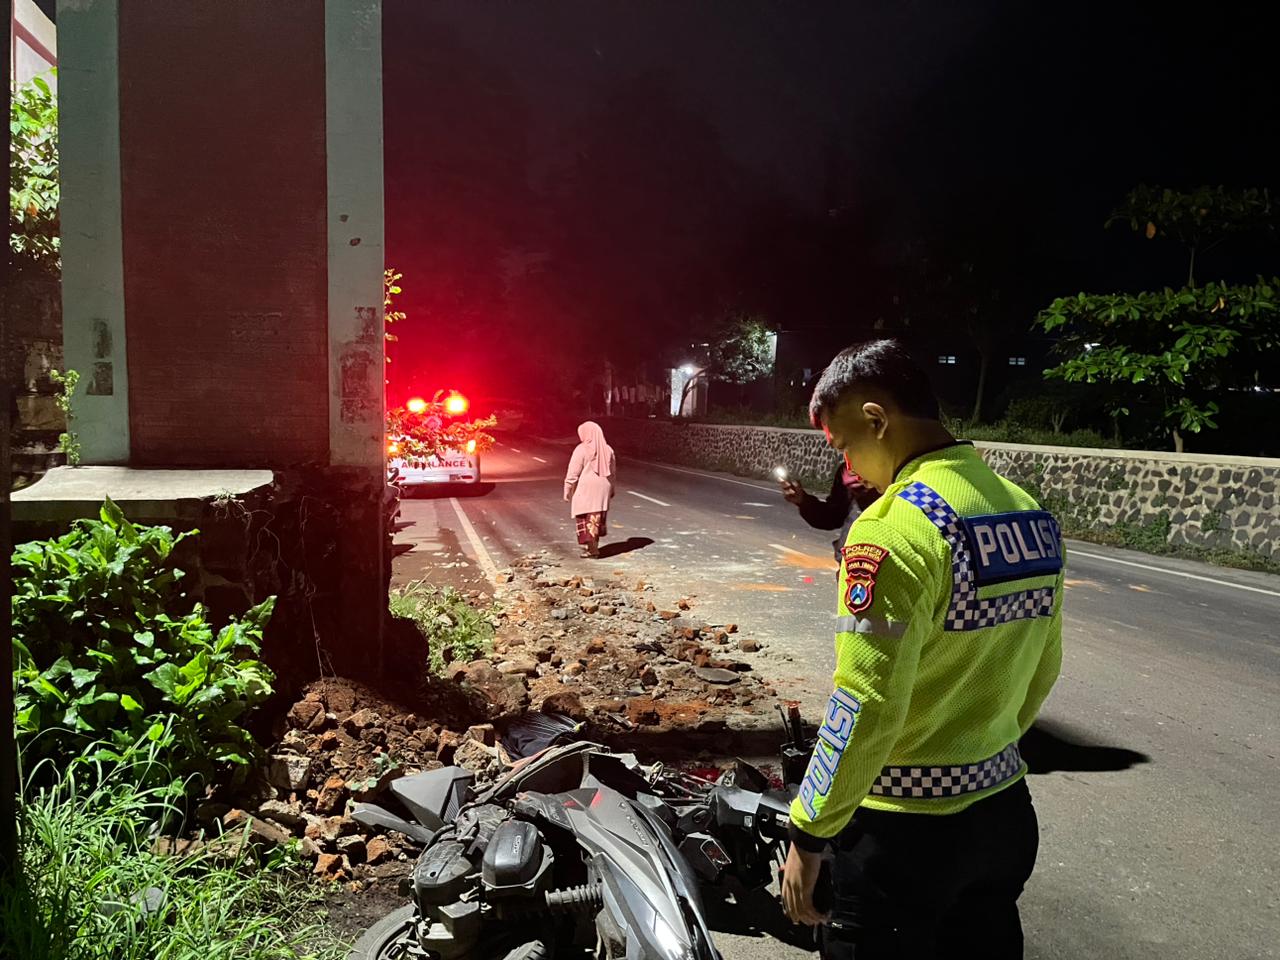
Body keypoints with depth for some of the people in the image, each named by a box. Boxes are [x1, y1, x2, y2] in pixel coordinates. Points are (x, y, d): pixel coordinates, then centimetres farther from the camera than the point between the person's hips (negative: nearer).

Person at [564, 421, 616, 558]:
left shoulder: (582, 449, -11)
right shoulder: (607, 449, 7)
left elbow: (573, 473, -12)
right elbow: (613, 472, 14)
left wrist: (567, 490, -7)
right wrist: (611, 489, 22)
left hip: (585, 489, -5)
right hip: (602, 489, 5)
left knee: (586, 518, 3)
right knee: (597, 517, 14)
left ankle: (592, 548, 2)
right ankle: (593, 545, 23)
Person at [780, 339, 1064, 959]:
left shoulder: (893, 529, -23)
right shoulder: (1030, 512, 1)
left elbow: (864, 707, -25)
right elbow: (1041, 666, 11)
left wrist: (808, 833, -14)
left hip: (904, 830, -7)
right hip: (1006, 813, 7)